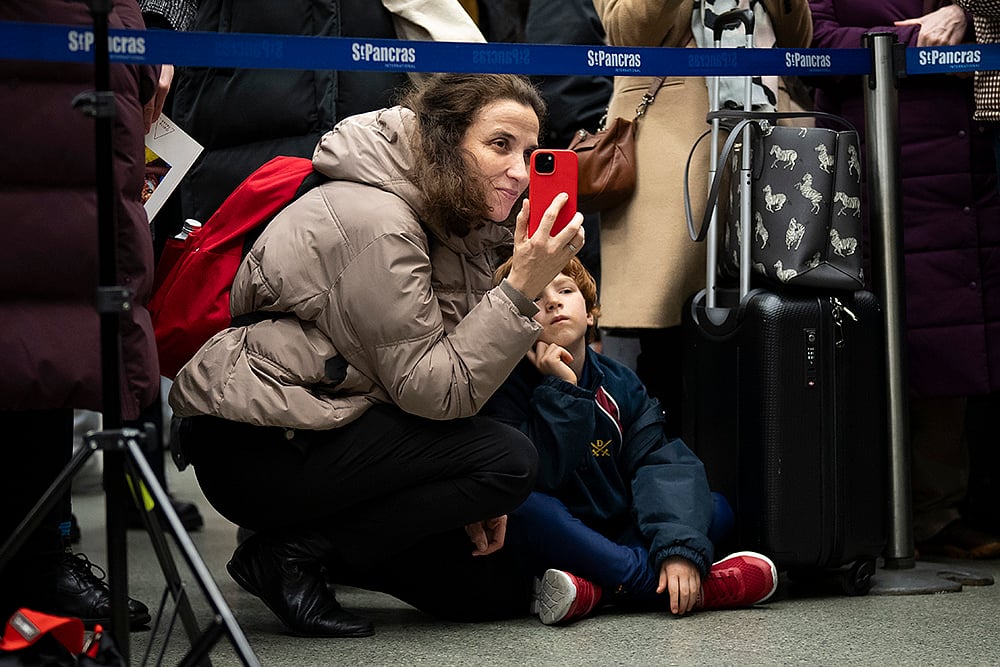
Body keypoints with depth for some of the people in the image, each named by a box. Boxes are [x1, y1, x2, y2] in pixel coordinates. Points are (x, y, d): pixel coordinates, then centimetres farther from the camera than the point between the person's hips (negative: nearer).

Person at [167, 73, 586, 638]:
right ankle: (294, 554, -11)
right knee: (509, 460, -17)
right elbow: (431, 391, -21)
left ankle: (303, 542, 9)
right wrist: (523, 289, -26)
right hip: (254, 451, -10)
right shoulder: (373, 221, -19)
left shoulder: (446, 220, 11)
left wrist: (468, 496, 2)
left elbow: (431, 374, 12)